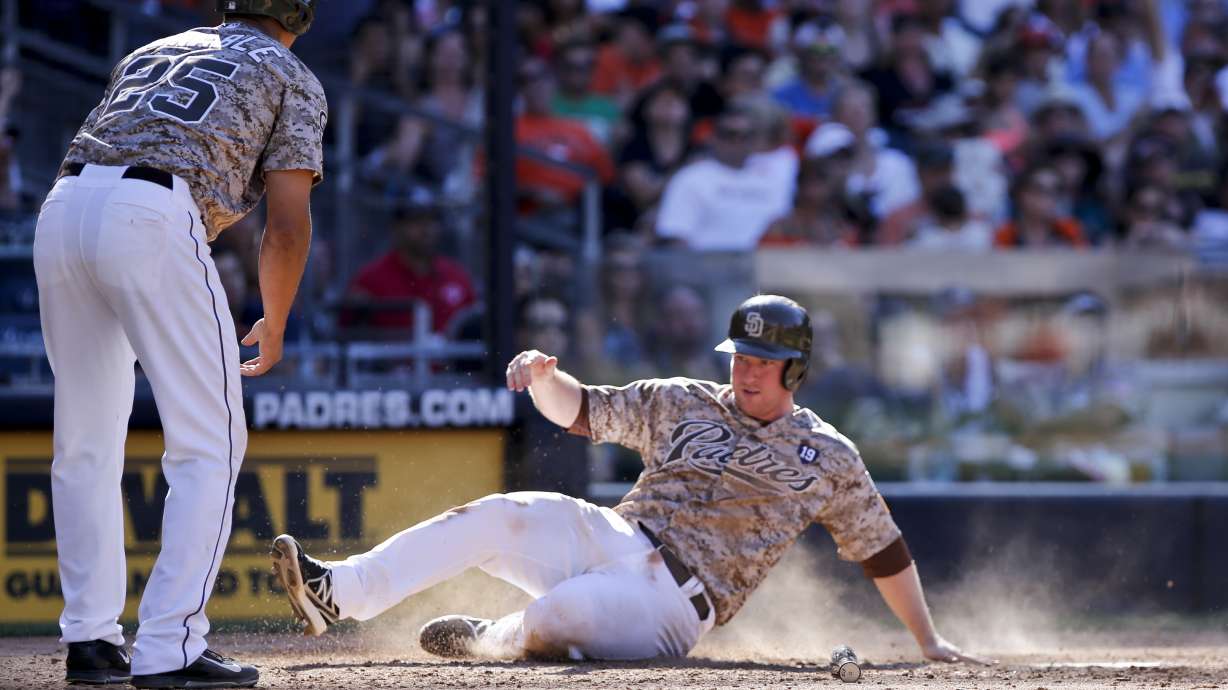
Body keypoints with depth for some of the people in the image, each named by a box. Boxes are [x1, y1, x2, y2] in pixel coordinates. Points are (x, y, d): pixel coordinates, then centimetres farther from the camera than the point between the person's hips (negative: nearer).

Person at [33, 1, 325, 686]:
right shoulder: (292, 78, 17)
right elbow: (288, 224, 7)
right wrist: (274, 327, 20)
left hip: (62, 209, 6)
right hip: (154, 221, -6)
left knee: (86, 444, 16)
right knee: (210, 444, 0)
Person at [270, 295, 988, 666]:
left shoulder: (828, 458, 6)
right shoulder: (684, 404, 14)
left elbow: (883, 549, 11)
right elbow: (580, 409, 12)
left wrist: (930, 642, 10)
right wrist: (544, 376, -11)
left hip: (678, 601, -4)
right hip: (613, 538, 4)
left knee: (556, 618, -34)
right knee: (498, 516, -23)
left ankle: (486, 640, -1)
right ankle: (338, 594, -30)